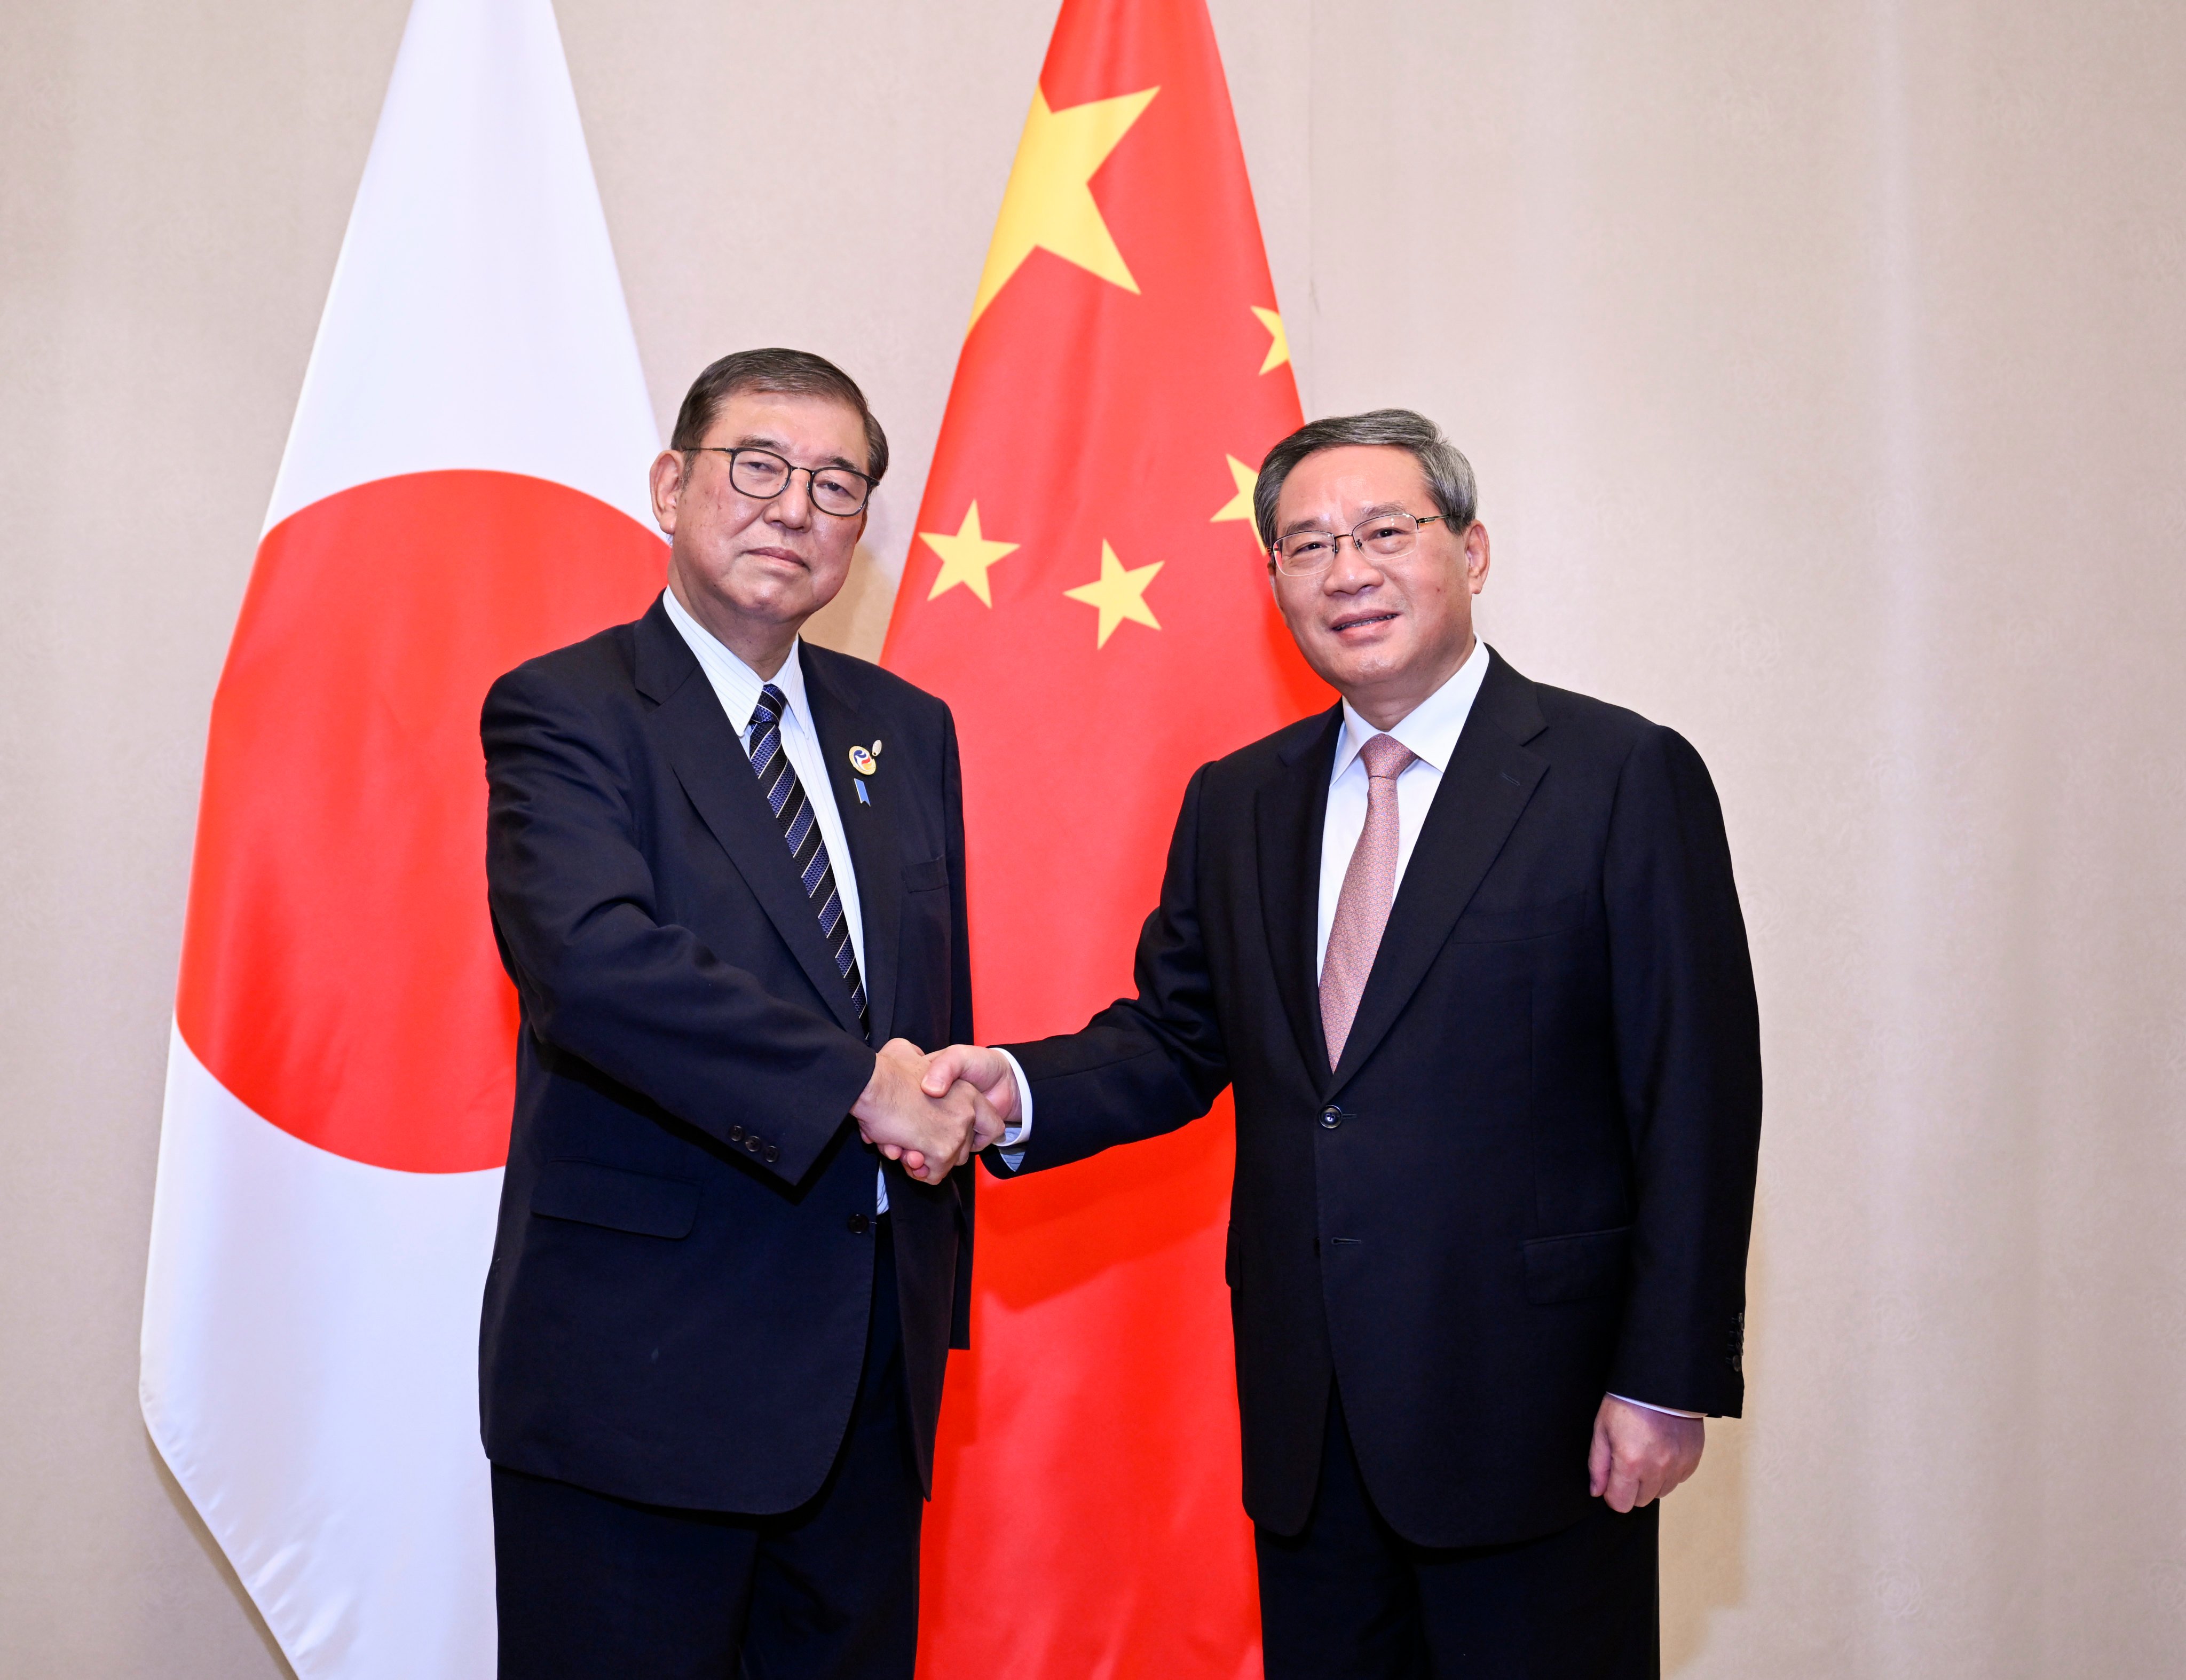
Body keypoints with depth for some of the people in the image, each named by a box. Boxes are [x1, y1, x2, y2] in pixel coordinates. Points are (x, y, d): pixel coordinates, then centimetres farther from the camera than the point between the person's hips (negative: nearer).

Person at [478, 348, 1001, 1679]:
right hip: (643, 1367, -5)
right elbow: (592, 956, -25)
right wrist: (857, 1084, -23)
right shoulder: (562, 711, -7)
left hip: (875, 1363, 6)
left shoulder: (908, 729, 13)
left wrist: (940, 1284, 12)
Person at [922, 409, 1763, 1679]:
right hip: (1306, 1422, 5)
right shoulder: (1236, 804, 10)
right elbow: (1177, 1036, 12)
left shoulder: (1626, 778, -7)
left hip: (1532, 1406, -4)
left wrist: (1667, 1381, -12)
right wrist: (1018, 1087, -8)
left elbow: (1698, 1099, -9)